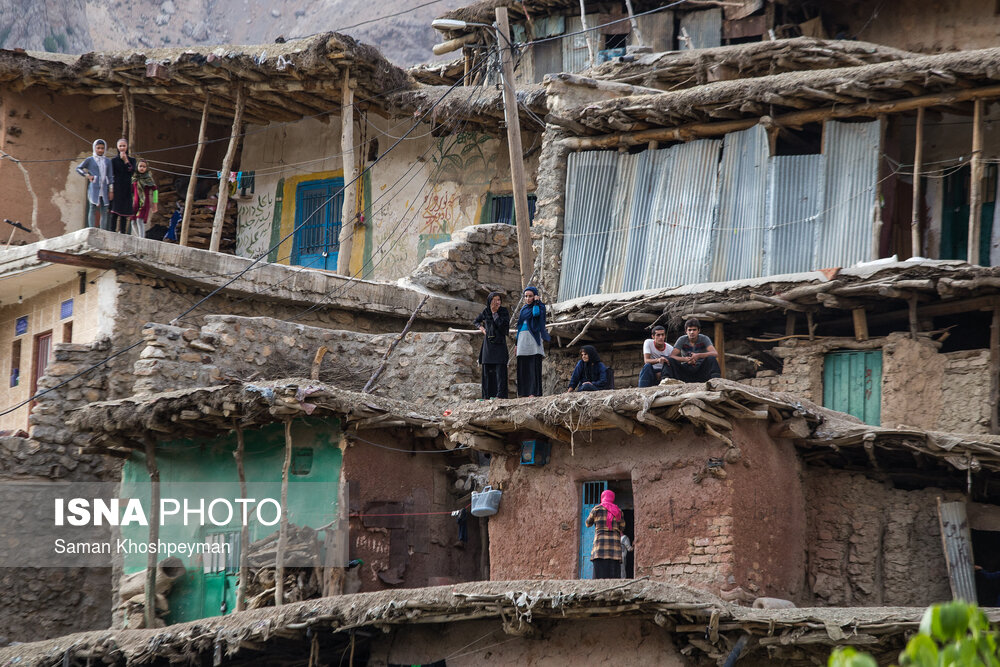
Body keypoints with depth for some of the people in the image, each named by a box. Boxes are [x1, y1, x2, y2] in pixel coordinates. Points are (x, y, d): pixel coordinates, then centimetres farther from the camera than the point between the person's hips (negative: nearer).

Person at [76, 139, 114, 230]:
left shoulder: (108, 161, 13)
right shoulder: (90, 160, 5)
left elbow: (110, 176, 13)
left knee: (104, 211, 1)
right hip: (94, 188, -3)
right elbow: (78, 168, 14)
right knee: (93, 209, -6)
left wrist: (111, 190, 7)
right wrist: (87, 175, -1)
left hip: (104, 189, 3)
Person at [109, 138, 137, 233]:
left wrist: (125, 160, -7)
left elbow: (132, 172, -4)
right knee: (115, 213, -11)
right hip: (117, 189, -2)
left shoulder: (132, 160, 11)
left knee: (124, 214, 1)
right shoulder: (114, 160, 5)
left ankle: (123, 234, 1)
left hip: (127, 189, 3)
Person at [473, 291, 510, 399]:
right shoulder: (485, 311, 6)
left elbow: (502, 325, -19)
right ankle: (487, 395, 5)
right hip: (488, 344, 4)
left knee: (500, 370, -12)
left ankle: (500, 394, -17)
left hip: (499, 343, -4)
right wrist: (481, 327, 5)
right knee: (487, 370, 3)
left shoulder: (504, 311, -3)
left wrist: (495, 313, -13)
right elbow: (476, 321, 24)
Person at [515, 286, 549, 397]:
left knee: (534, 366, -10)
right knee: (522, 366, 1)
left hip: (533, 338, -6)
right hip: (523, 338, 6)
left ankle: (534, 392, -13)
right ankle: (523, 393, 1)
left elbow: (536, 313, -21)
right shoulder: (523, 309, 20)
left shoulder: (539, 306, 3)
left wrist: (536, 301, -6)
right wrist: (517, 343, 15)